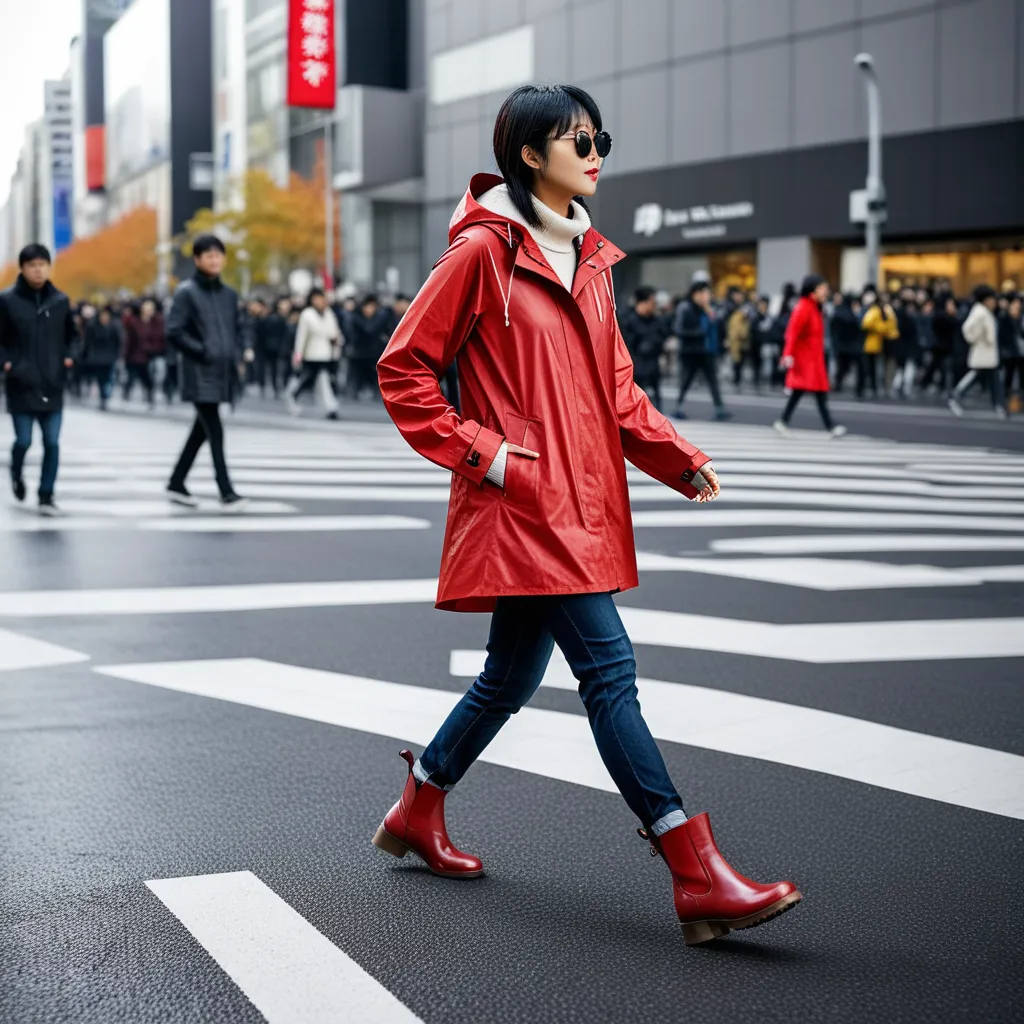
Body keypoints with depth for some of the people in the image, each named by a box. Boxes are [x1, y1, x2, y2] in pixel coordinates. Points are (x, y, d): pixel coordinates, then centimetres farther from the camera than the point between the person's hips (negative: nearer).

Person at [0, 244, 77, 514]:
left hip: (53, 386, 2)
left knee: (52, 443, 0)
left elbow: (71, 335, 17)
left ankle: (46, 496, 9)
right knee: (23, 440, 2)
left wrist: (69, 357, 1)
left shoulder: (60, 301, 4)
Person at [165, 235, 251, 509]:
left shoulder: (228, 294, 12)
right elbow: (174, 332, -11)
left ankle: (176, 483, 26)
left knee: (202, 430, 14)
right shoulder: (187, 292, -6)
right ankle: (227, 493, -10)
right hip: (201, 374, -7)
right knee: (215, 431, -10)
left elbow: (238, 327, 23)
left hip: (223, 373, 7)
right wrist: (203, 352, -16)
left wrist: (242, 350, 4)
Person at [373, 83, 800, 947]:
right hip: (522, 505, -9)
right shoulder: (483, 251, -9)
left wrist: (677, 458, 5)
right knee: (609, 667, -12)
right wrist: (484, 454, -13)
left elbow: (615, 385, 19)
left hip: (580, 502, 9)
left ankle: (417, 811, 37)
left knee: (514, 674, 17)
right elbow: (403, 371, -7)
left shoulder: (587, 258, 15)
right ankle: (698, 876, -11)